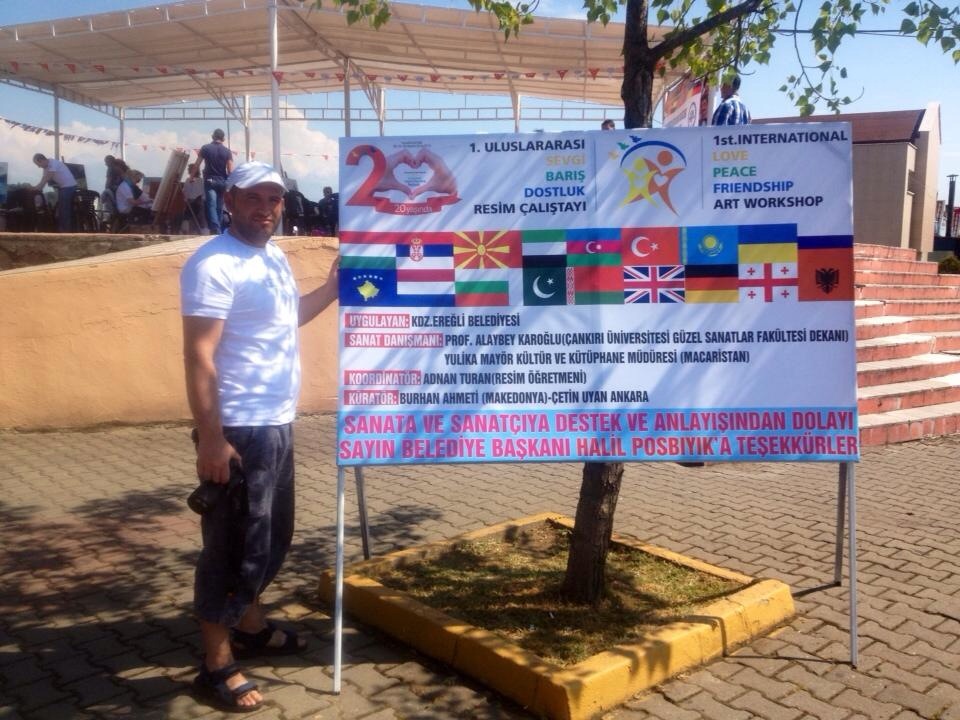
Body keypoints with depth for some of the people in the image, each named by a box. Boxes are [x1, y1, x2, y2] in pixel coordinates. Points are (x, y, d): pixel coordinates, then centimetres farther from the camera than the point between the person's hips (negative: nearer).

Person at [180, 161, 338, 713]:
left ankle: (252, 628, 42)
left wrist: (335, 286, 20)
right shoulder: (215, 264, -17)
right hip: (239, 429, -9)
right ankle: (217, 666, 17)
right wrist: (210, 438, -26)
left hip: (278, 423, 9)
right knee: (233, 546, 1)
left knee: (273, 536, 22)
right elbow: (199, 356, -22)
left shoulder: (275, 257, 12)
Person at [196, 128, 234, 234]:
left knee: (212, 206, -9)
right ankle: (220, 230, 16)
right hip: (222, 182, 2)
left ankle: (216, 230, -24)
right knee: (220, 207, 11)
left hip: (210, 181, -1)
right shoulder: (227, 151, 0)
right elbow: (230, 170, -5)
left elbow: (197, 164, 3)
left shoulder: (205, 148, 1)